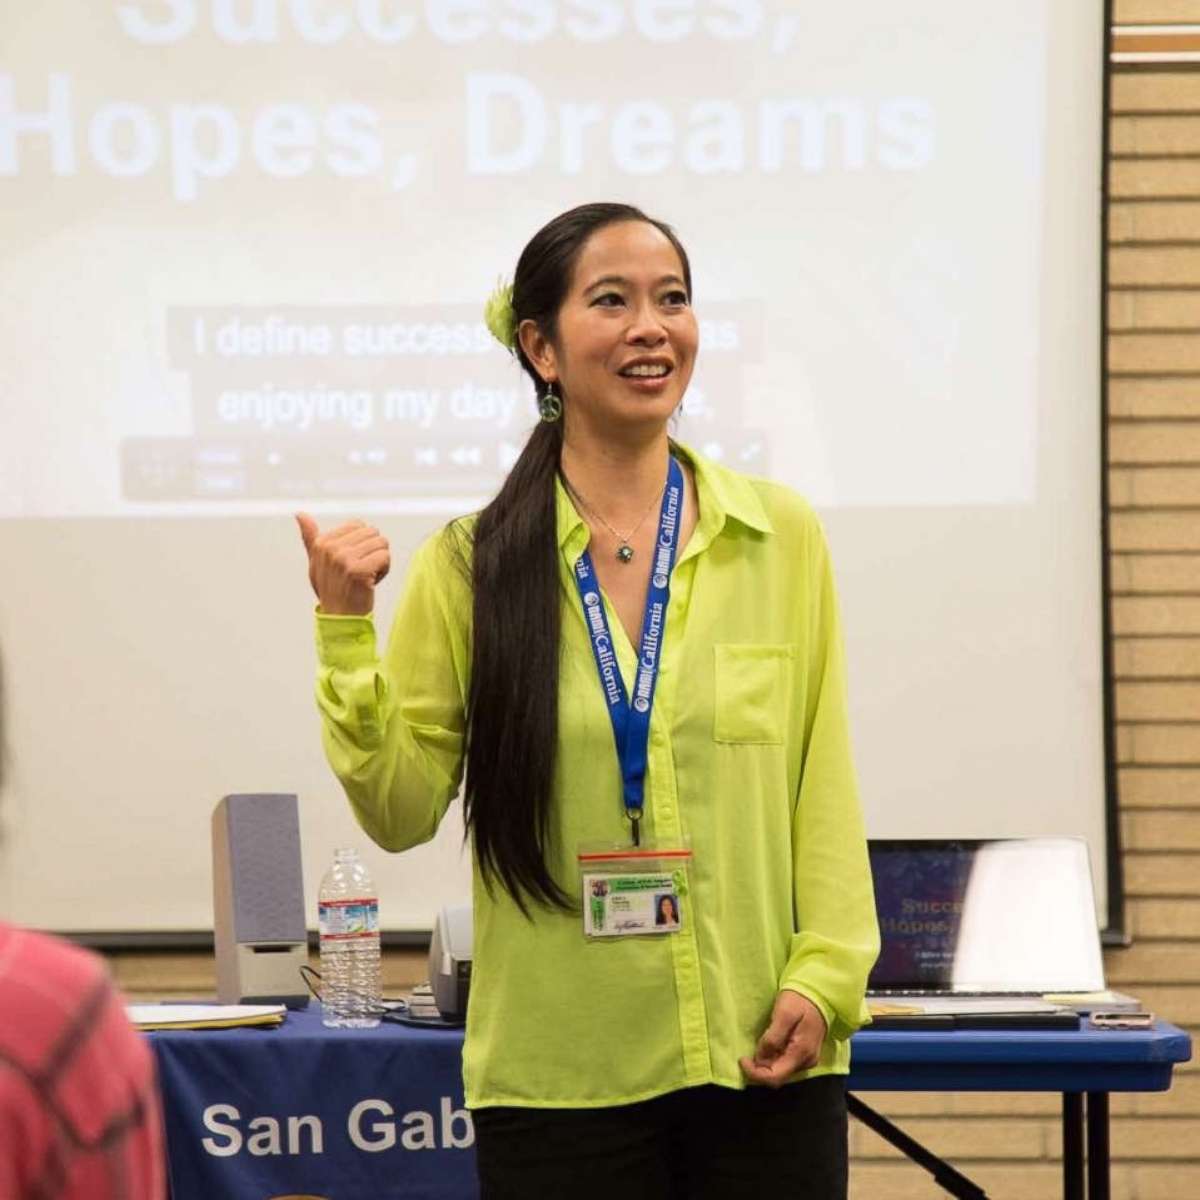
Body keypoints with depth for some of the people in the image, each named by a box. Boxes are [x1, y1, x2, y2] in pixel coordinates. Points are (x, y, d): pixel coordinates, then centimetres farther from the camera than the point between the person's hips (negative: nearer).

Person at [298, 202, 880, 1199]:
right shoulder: (470, 566, 1)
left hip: (763, 1062, 1)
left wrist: (824, 976, -6)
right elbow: (401, 811, 1)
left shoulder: (780, 536, 4)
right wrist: (347, 631, -10)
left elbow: (823, 787, 4)